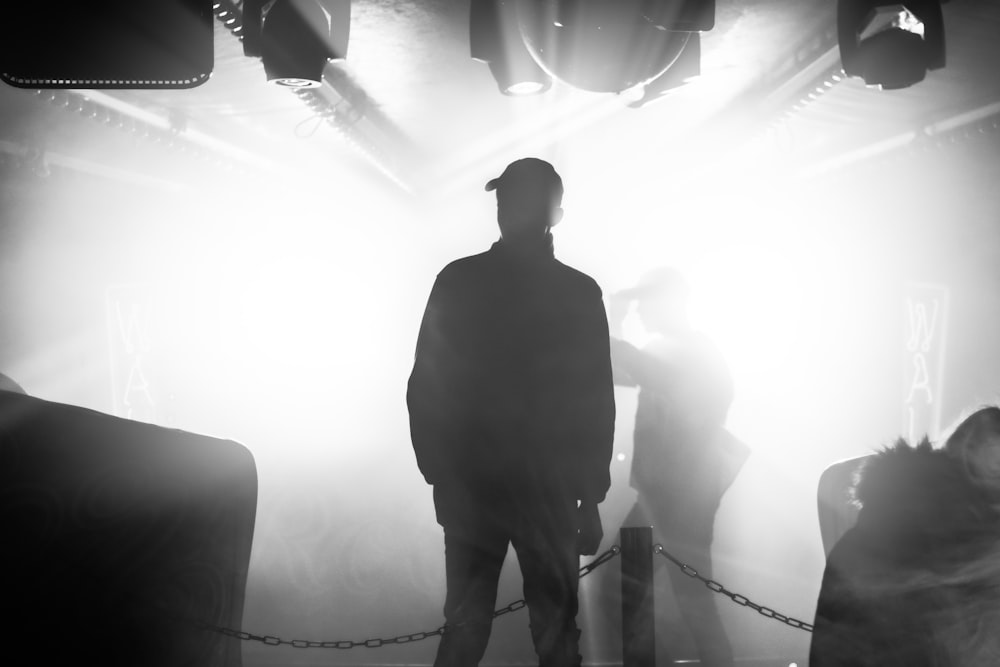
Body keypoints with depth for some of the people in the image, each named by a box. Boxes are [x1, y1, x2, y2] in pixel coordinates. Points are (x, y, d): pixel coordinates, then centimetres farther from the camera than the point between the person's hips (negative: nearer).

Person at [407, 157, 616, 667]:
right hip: (547, 488, -2)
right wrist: (591, 496, 1)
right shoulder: (579, 293, -8)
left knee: (464, 624, 15)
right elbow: (595, 403, -7)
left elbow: (423, 386, -2)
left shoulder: (456, 281, -4)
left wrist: (435, 469, 9)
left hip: (466, 483, 2)